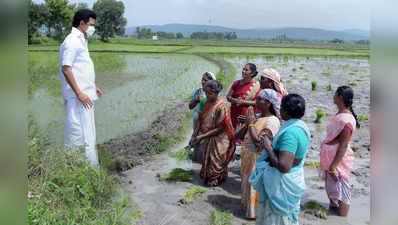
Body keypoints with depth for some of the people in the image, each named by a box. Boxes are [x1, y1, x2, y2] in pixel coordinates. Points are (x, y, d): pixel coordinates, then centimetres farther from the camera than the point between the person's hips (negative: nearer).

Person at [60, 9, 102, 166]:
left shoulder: (81, 41, 18)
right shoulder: (72, 41, -12)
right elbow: (66, 69, -19)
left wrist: (92, 87, 21)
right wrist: (79, 93, -21)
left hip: (85, 95, 10)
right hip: (77, 98, -10)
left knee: (88, 134, 14)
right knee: (80, 135, -5)